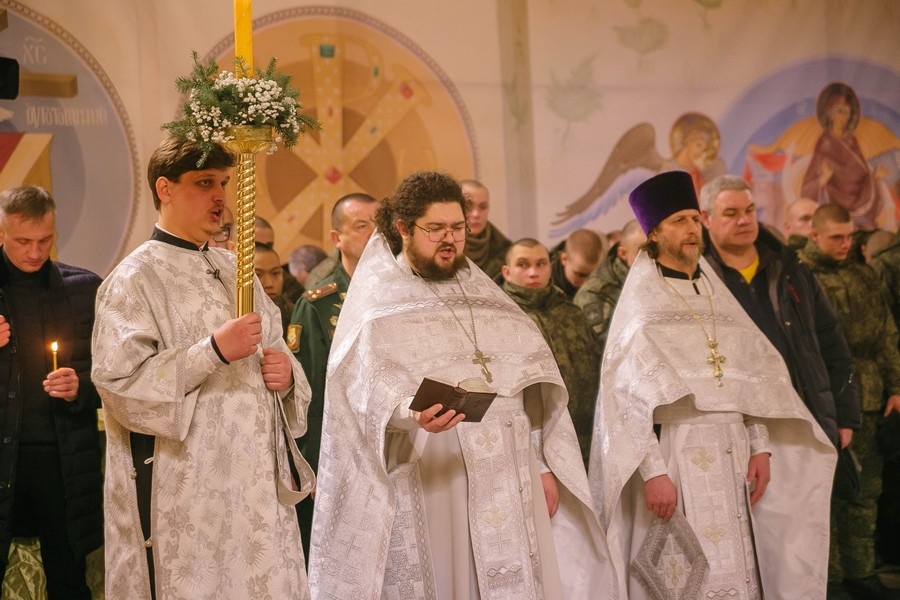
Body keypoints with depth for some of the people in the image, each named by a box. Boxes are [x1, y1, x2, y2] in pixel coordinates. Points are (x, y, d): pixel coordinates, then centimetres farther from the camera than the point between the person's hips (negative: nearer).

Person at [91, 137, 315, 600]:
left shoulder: (232, 269, 14)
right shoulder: (136, 279, -6)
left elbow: (270, 353, 20)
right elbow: (119, 381, -15)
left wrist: (286, 372, -3)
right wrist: (213, 351, -21)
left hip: (258, 483, 6)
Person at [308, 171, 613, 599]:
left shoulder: (484, 295, 16)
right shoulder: (378, 304, 0)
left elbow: (532, 383, 14)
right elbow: (370, 391, -13)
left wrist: (544, 466, 6)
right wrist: (412, 412, -34)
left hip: (507, 476, 5)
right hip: (429, 478, -5)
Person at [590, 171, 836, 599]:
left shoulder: (718, 295, 15)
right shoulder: (640, 303, -2)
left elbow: (754, 376, 13)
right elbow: (629, 393, -10)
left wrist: (760, 446, 1)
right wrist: (652, 471, -19)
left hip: (731, 454, 6)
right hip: (676, 454, -5)